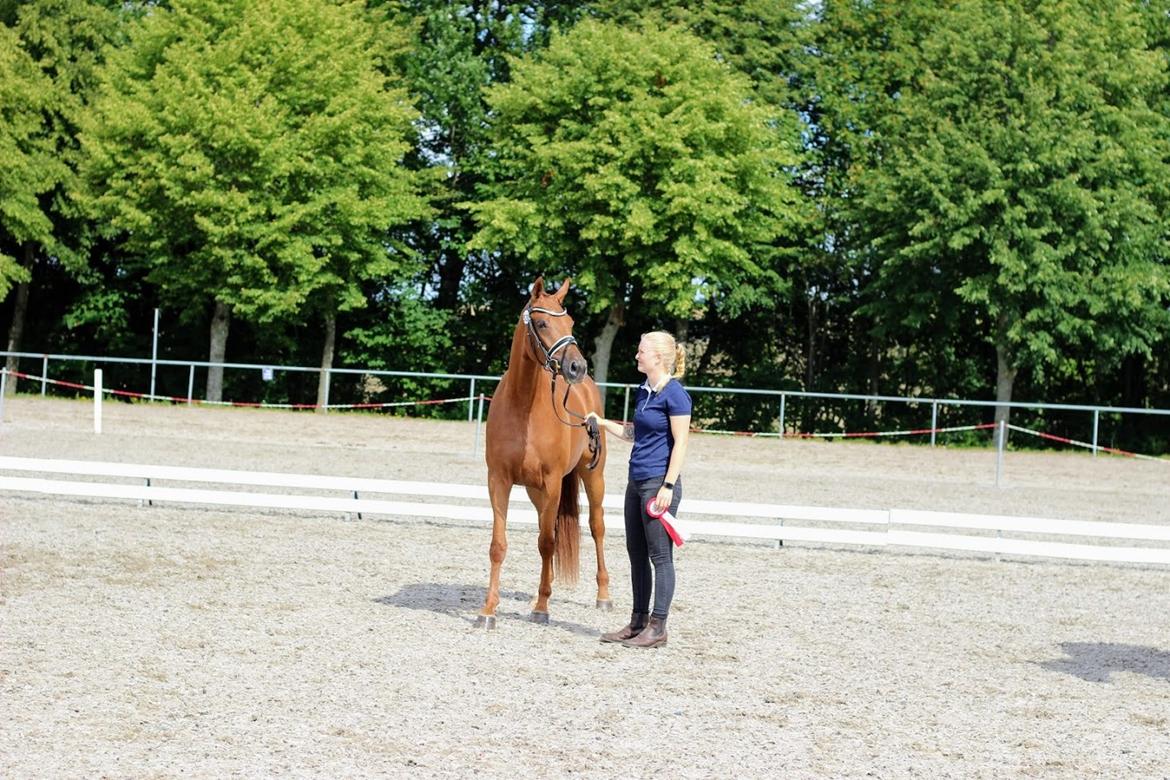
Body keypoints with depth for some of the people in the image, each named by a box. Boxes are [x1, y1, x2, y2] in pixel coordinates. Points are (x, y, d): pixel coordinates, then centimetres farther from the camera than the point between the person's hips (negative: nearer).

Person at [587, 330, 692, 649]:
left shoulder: (674, 394, -13)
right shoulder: (643, 391, 12)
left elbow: (680, 443, -15)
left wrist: (668, 486, -19)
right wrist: (602, 422, 13)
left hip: (659, 483, -9)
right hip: (637, 480, 9)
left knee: (659, 555, -2)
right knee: (636, 554, 13)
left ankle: (657, 628, 3)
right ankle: (638, 622, 21)